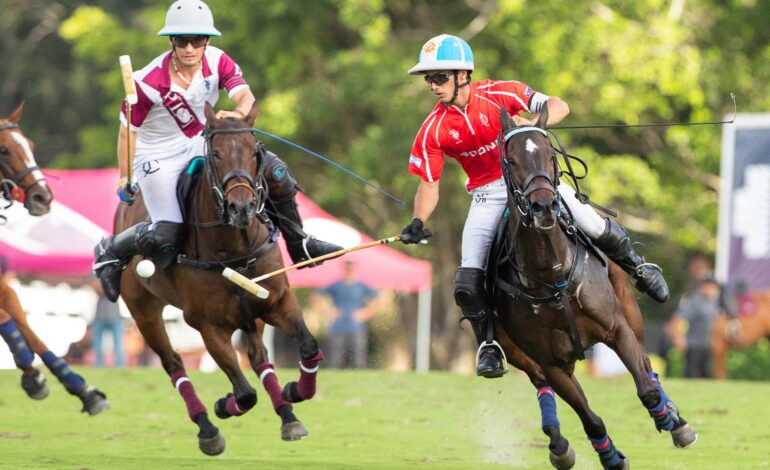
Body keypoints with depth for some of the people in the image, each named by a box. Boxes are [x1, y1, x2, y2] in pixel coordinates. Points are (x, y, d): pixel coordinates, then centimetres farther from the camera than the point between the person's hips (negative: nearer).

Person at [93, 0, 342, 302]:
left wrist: (238, 113, -51)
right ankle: (111, 252, 7)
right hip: (159, 157, -5)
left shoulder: (217, 62, -13)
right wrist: (124, 179, -8)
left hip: (203, 144, 5)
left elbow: (246, 96, -27)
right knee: (164, 239, -24)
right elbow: (128, 130, -12)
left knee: (275, 172, -8)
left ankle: (298, 245, 13)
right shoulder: (148, 83, -24)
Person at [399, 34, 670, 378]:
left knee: (596, 230, -13)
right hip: (488, 194, 1)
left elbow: (559, 107, -13)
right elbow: (429, 184, -3)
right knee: (468, 284, -14)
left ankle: (636, 265, 19)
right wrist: (418, 222, -21)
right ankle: (488, 342, 10)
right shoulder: (433, 131, -6)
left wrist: (533, 121, -34)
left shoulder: (498, 94, -12)